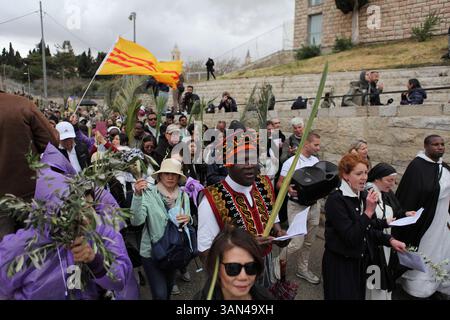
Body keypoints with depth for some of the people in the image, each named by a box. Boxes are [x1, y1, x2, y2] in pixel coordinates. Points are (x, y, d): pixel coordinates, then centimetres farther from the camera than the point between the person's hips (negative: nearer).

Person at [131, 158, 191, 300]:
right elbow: (136, 221, -27)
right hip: (152, 252, -5)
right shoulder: (148, 194, -16)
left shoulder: (183, 196, -2)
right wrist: (137, 195, -38)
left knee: (169, 289, 24)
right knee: (160, 294, -5)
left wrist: (188, 218, -15)